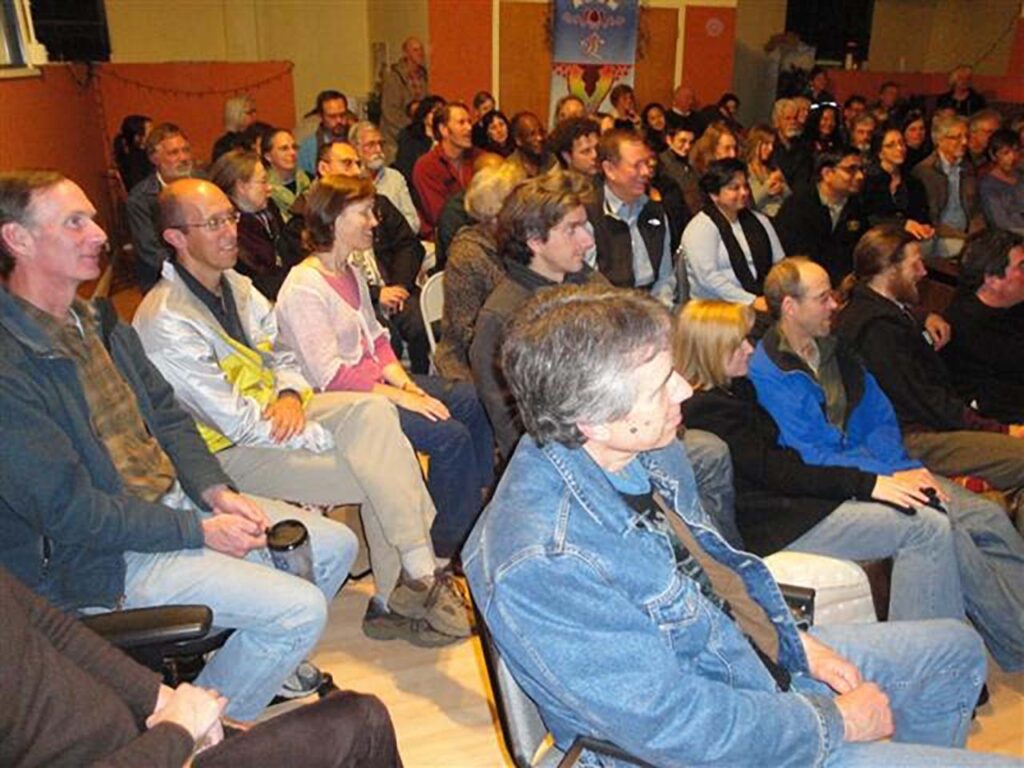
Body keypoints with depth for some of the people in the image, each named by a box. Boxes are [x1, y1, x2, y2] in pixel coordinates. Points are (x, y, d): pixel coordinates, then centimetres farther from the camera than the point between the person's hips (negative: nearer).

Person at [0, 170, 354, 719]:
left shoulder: (98, 321, 8)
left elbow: (168, 417, 10)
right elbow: (69, 509, -22)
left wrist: (216, 492, -5)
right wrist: (198, 531, -18)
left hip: (175, 498, 9)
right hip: (105, 558, -9)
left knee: (335, 546, 9)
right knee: (301, 610, -18)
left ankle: (264, 661, 29)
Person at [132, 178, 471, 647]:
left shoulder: (234, 285, 7)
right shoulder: (165, 322, -20)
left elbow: (284, 354, 13)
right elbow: (239, 424, -22)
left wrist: (291, 395, -11)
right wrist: (335, 438, -19)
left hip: (275, 412, 7)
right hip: (233, 450, -7)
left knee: (374, 410, -19)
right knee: (379, 470, -20)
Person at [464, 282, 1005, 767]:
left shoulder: (642, 448, -8)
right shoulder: (540, 568, -36)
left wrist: (798, 643, 2)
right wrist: (834, 721, -16)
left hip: (767, 660, 8)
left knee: (956, 649, 20)